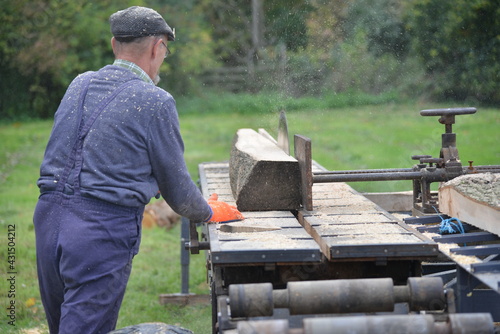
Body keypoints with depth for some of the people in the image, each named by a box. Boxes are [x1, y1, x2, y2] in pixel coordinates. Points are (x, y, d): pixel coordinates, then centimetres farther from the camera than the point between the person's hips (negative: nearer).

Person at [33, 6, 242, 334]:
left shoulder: (79, 85, 12)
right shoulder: (156, 102, -7)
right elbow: (176, 188, 2)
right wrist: (210, 213, 21)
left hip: (48, 220, 7)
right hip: (103, 232, -7)